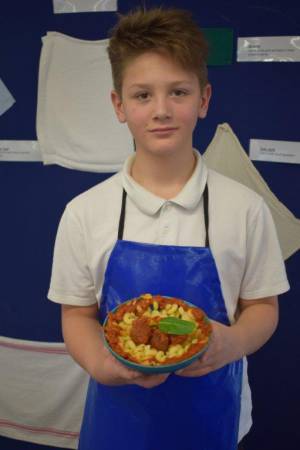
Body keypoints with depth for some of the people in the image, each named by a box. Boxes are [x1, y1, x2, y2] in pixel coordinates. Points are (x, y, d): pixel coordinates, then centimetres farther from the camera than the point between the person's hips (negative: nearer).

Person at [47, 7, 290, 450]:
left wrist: (231, 344, -22)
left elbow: (262, 308, -2)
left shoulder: (245, 208, -11)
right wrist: (101, 364, -21)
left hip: (212, 412, 1)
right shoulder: (85, 213, -11)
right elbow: (78, 315, -3)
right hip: (119, 412, 0)